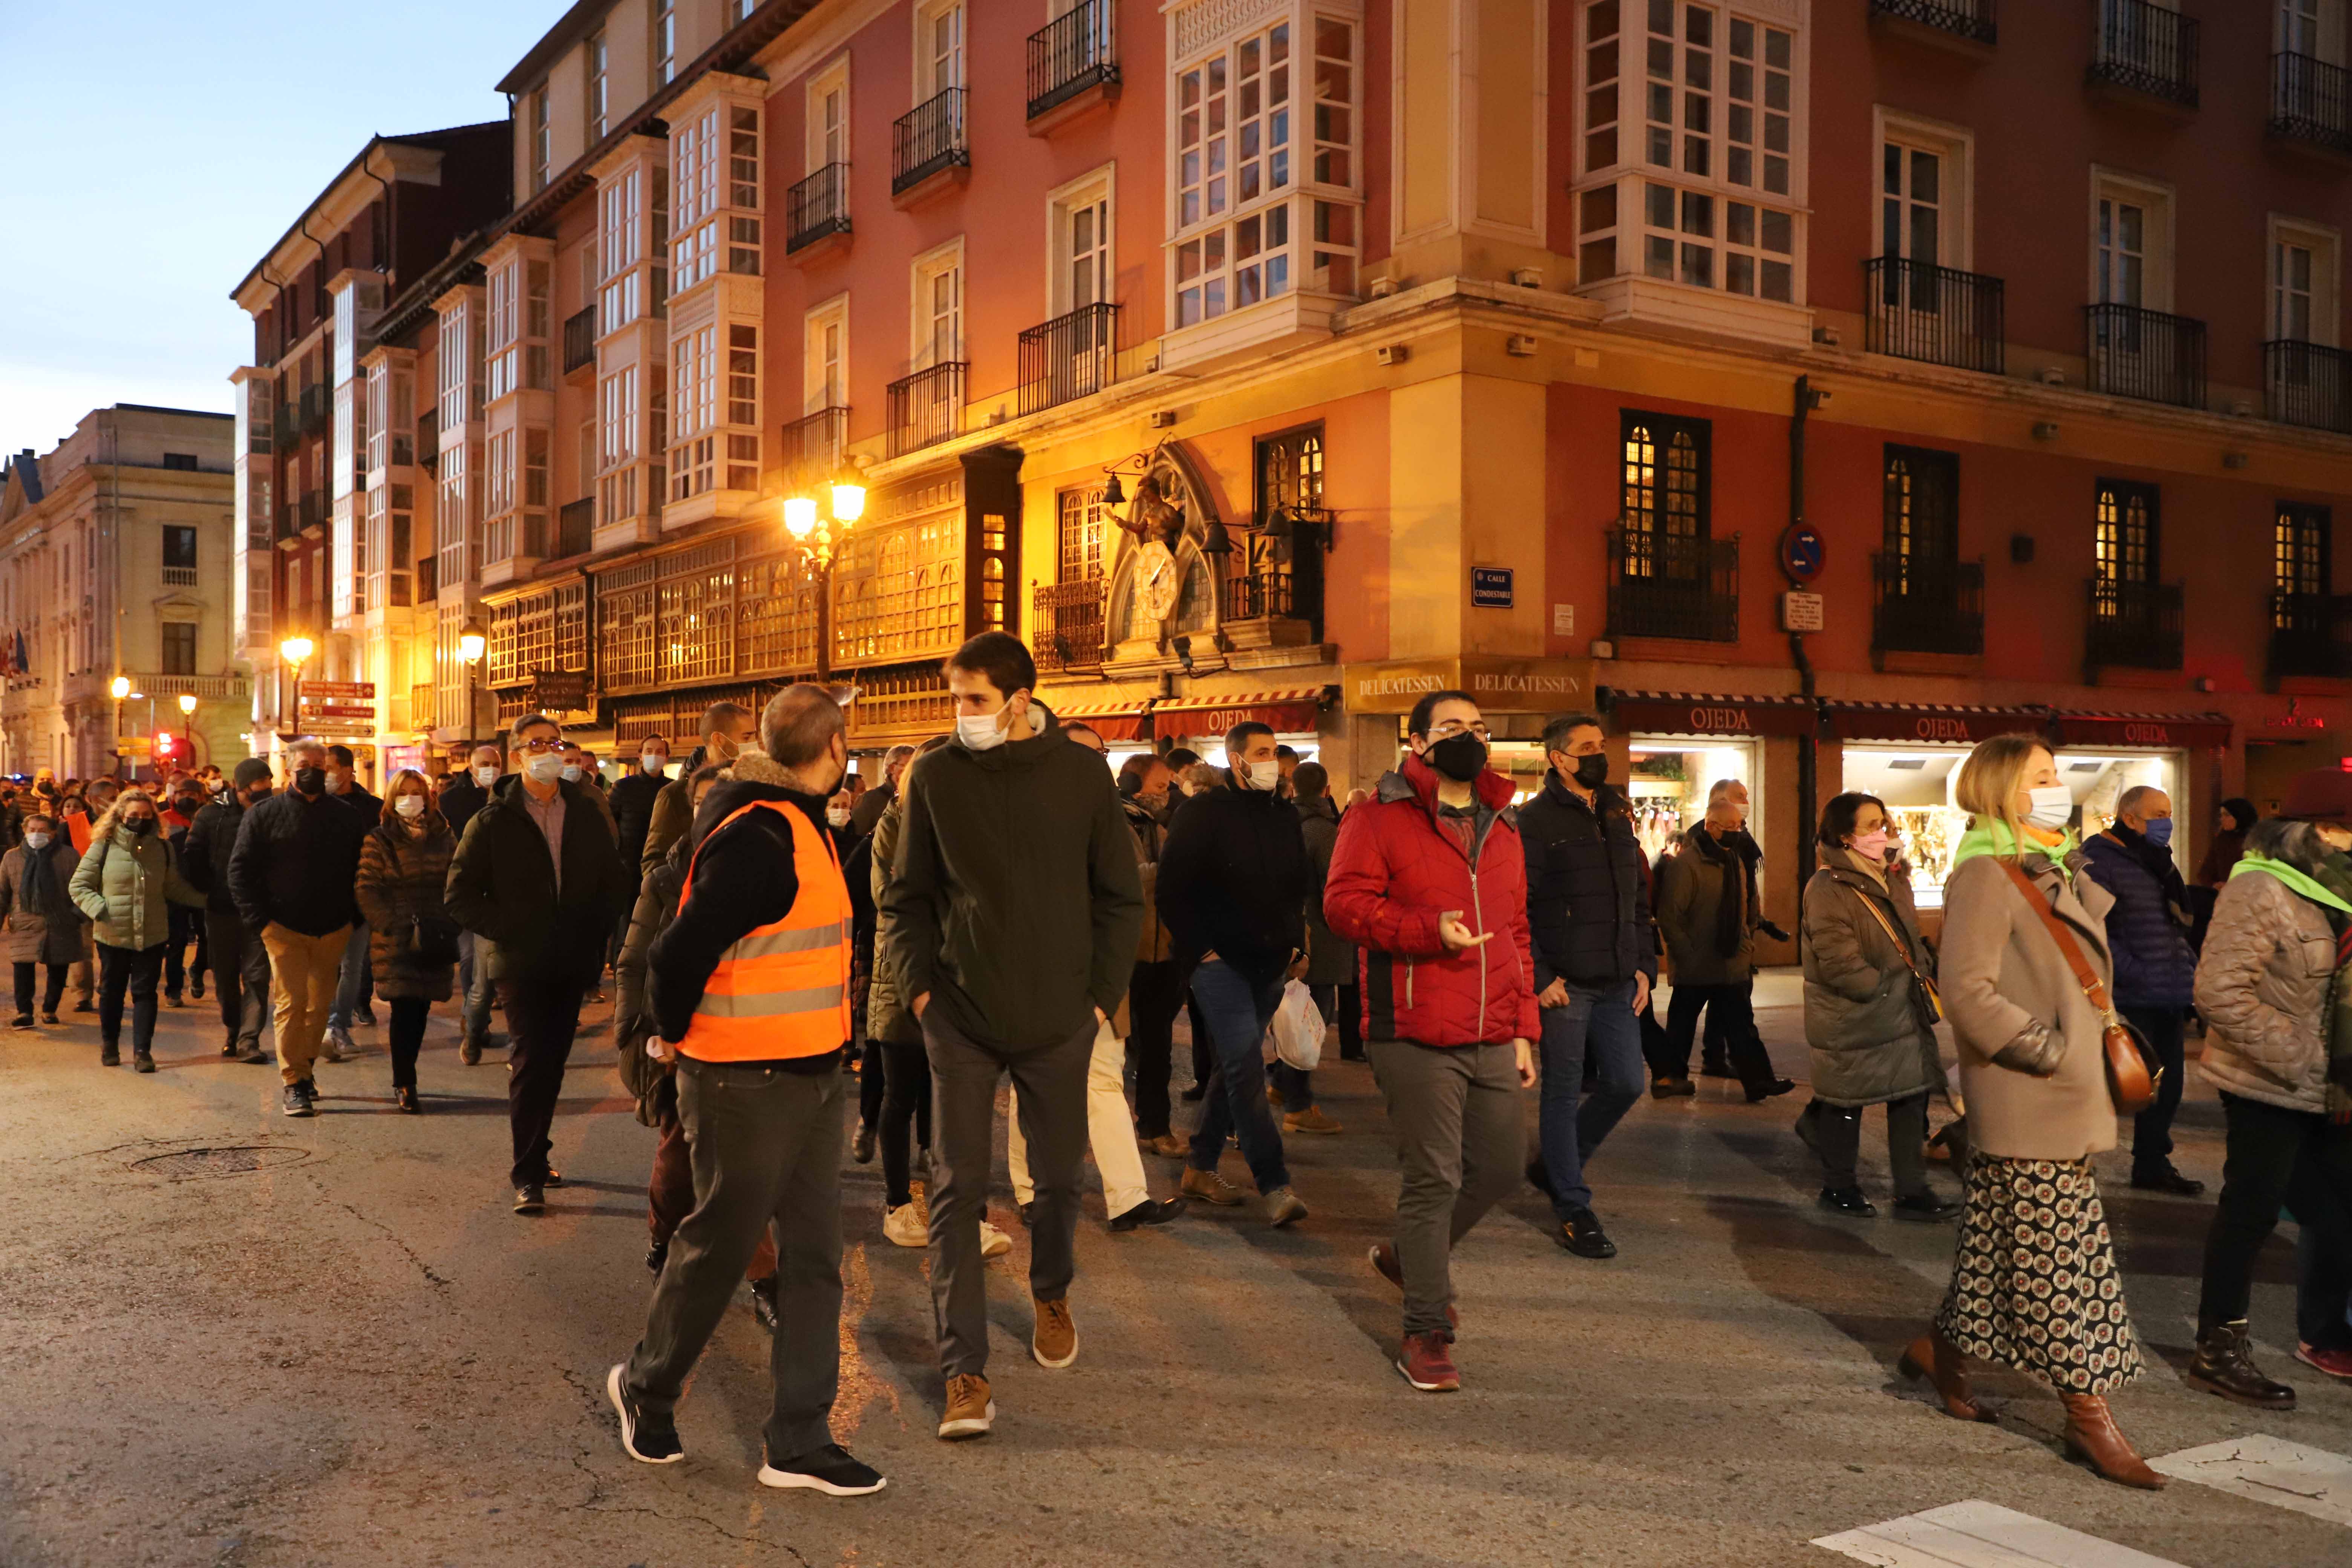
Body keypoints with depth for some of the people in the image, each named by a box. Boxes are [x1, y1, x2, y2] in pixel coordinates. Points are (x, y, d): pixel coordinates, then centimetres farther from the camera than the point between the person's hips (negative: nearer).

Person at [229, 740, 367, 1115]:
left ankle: (304, 1068, 23)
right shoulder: (265, 814, 2)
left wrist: (354, 916, 2)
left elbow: (360, 872, 13)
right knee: (291, 1003, -8)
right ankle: (293, 1083, -4)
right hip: (285, 928, -3)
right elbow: (240, 869, 1)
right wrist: (260, 920, -7)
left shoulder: (347, 817, 9)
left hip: (333, 930, 3)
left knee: (319, 1005, 8)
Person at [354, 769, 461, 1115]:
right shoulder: (379, 840, 0)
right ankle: (405, 1085, -3)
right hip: (395, 943, -4)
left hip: (435, 943, 4)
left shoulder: (444, 838, 11)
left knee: (420, 1010, 8)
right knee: (405, 1010, -10)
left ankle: (404, 1079, 23)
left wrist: (451, 925, 3)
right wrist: (395, 929, -14)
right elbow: (367, 891, -5)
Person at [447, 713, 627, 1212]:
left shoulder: (588, 816, 9)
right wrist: (507, 930, -11)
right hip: (520, 962, -4)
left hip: (572, 962, 4)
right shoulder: (493, 822, -1)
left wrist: (596, 935, 1)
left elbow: (613, 884, 14)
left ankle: (534, 1157, 26)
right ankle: (528, 1175, -3)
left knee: (552, 1063, 12)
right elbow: (460, 895, -1)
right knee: (530, 1064, -8)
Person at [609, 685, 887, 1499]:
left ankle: (800, 1441, 18)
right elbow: (678, 953, -24)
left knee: (814, 1255, 10)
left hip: (812, 1077, 9)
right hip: (746, 1083, -9)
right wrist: (677, 1035, -8)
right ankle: (646, 1385, 34)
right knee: (718, 1245, 9)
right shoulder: (758, 841, -22)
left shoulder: (805, 829, 10)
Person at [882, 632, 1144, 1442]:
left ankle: (1050, 1292, 43)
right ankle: (964, 1372, 3)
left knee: (1060, 1175, 13)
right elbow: (907, 897, 8)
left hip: (1058, 1018, 0)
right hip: (961, 1015, 0)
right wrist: (920, 985, -3)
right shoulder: (936, 776, 0)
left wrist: (1101, 994, -1)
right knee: (957, 1188, -3)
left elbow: (1121, 897, 4)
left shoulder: (1081, 775, -2)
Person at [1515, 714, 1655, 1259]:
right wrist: (1538, 978, -16)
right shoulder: (1536, 820, -7)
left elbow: (1638, 897, 19)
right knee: (1564, 1094, 2)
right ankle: (1572, 1210, 13)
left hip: (1617, 984, 7)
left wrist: (1643, 965, 10)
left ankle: (1554, 1166, 28)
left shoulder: (1617, 813, 14)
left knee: (1625, 1084, 7)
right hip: (1564, 985, -7)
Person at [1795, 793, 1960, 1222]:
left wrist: (1924, 973, 7)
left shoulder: (1892, 878, 10)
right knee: (1846, 1103, 6)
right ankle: (1839, 1188, 23)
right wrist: (1885, 992, -16)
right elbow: (1839, 963, -21)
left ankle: (1912, 1192, 16)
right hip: (1850, 1020, -8)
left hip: (1903, 1012, 8)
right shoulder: (1828, 889, -17)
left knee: (1912, 1097, 7)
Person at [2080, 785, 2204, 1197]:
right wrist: (2137, 976, -22)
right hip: (2128, 1003, -9)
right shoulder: (2099, 862, -13)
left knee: (2167, 1084, 16)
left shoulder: (2158, 862, 18)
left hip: (2169, 999, 9)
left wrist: (2191, 967, 10)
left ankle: (2152, 1164, 30)